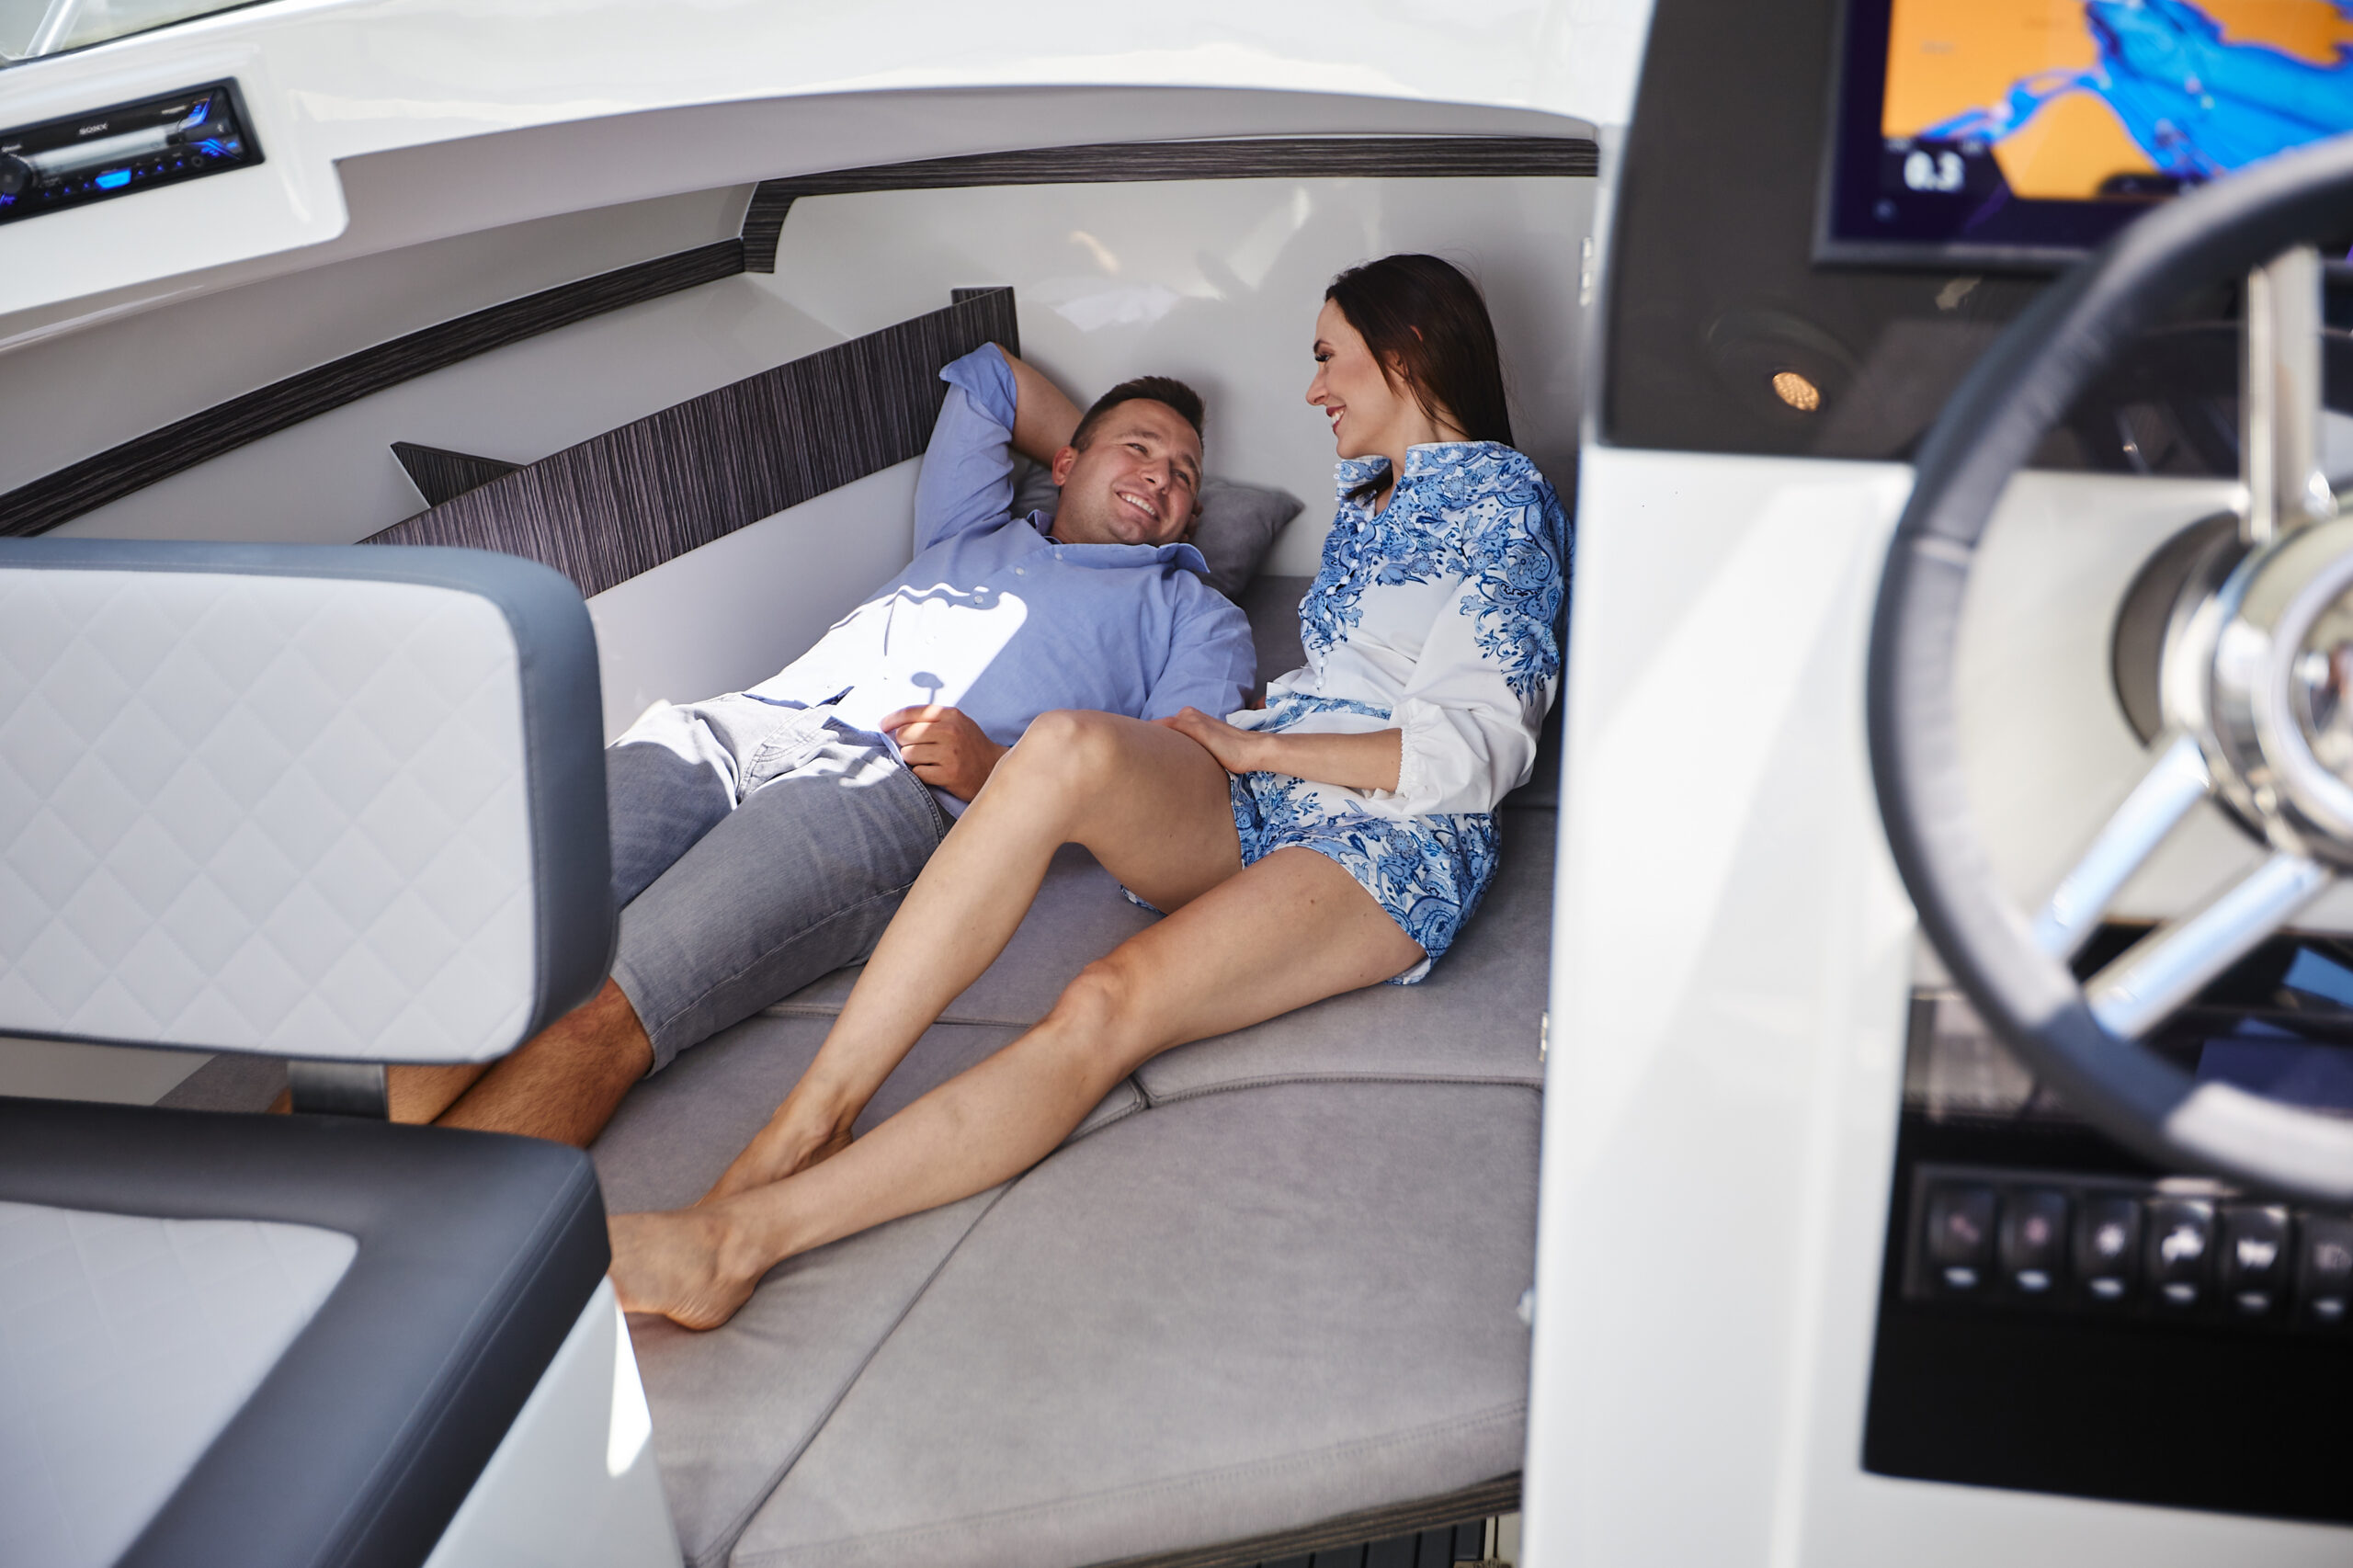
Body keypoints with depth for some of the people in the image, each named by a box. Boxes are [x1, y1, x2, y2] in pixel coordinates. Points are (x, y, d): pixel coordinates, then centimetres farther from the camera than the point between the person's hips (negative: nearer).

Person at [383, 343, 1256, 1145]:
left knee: (602, 1014, -30)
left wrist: (996, 774, -7)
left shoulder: (1193, 616, 25)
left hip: (893, 786, -5)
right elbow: (987, 374, 54)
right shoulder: (971, 529, 38)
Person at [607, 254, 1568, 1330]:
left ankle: (738, 1233, -41)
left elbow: (1474, 752, -10)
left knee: (1111, 1005, -34)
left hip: (1391, 845, -6)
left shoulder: (1501, 497, 2)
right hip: (1245, 806, 6)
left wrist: (1255, 745, -7)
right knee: (1069, 747, -31)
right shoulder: (1367, 492, 28)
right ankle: (813, 1116, -38)